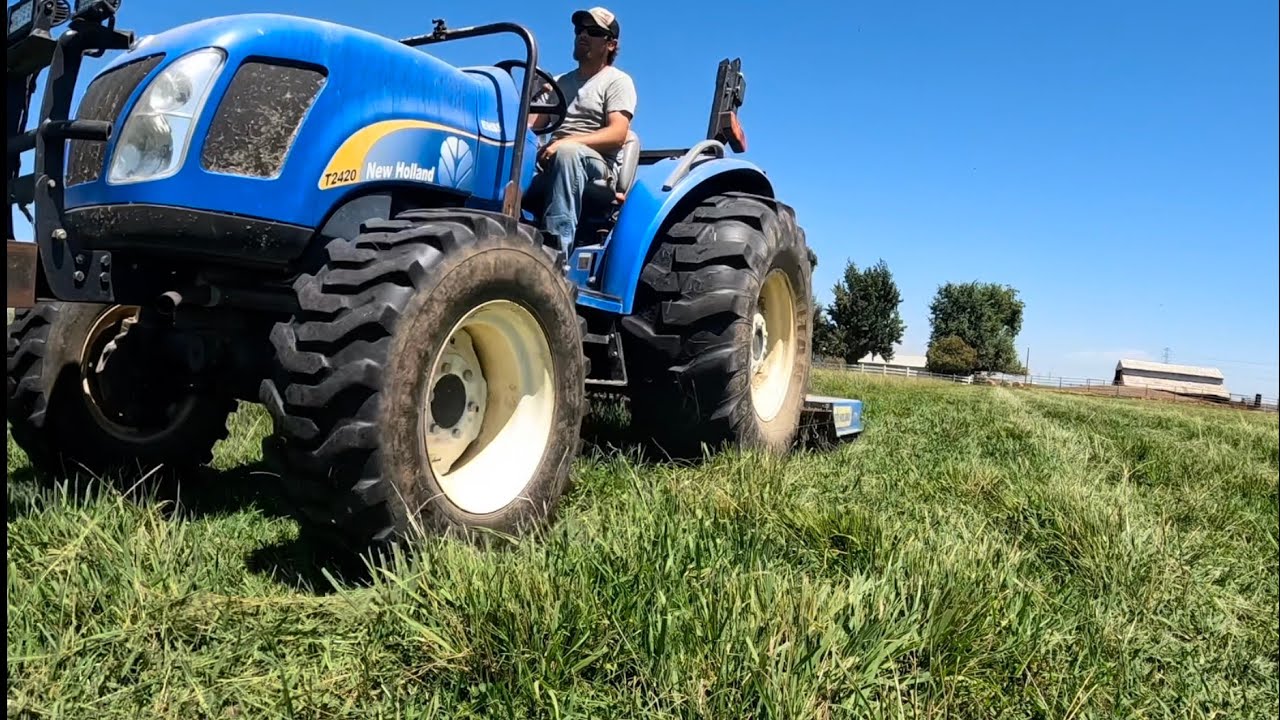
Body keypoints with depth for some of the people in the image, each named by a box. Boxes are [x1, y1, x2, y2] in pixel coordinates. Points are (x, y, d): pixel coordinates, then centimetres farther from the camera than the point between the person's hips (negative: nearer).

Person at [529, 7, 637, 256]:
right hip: (553, 163, 5)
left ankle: (556, 251, -47)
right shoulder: (560, 82, 26)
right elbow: (529, 122, 14)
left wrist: (566, 142, -24)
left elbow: (617, 134, -11)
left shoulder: (618, 81, 7)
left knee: (566, 152, -39)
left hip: (597, 166, -5)